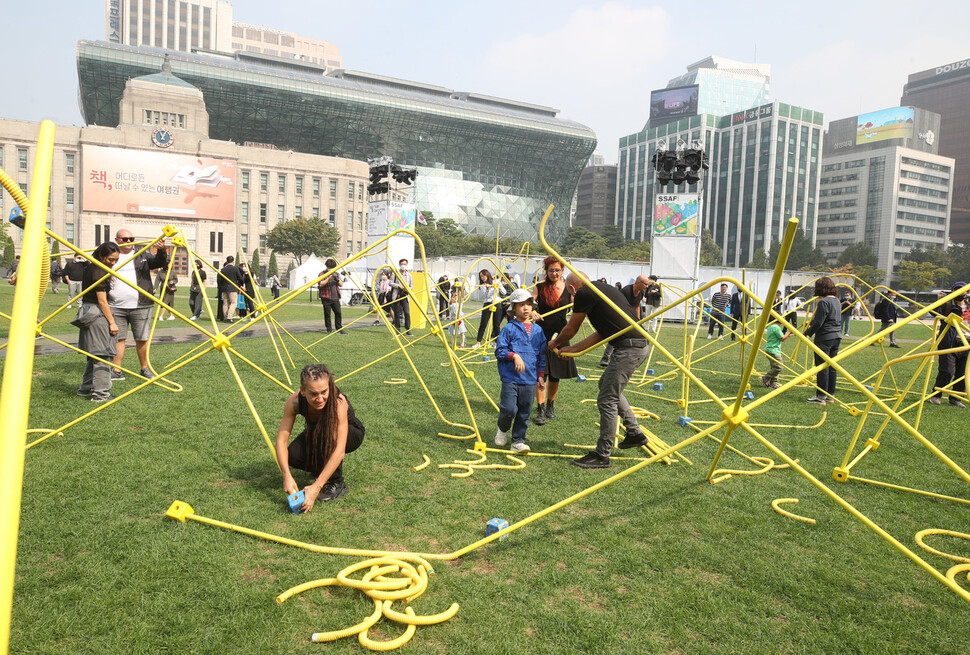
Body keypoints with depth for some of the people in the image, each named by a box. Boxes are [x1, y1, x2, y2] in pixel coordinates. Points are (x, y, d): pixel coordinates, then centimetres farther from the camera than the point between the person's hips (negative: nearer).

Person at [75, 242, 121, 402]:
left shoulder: (89, 268, 14)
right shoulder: (99, 272, -15)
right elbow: (102, 301, -16)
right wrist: (112, 322, -13)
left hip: (87, 313, 10)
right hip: (97, 315, -10)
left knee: (94, 354, 17)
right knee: (103, 355, -6)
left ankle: (86, 389, 24)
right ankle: (101, 393, -5)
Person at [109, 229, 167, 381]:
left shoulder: (142, 257, 11)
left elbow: (160, 262, -5)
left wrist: (161, 250, -25)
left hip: (140, 307, -1)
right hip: (116, 307, 1)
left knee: (142, 339, 4)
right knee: (118, 338, 3)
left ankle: (145, 369, 17)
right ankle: (117, 371, 12)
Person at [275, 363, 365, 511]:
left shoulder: (338, 402, -38)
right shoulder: (294, 402, -28)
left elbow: (340, 450, -43)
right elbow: (281, 440, -27)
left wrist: (316, 486, -49)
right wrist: (287, 476, -41)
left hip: (351, 433, -3)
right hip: (316, 434, 4)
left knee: (324, 432, -37)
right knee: (293, 455, -25)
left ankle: (337, 483, -16)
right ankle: (323, 468, 7)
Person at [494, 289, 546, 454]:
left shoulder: (538, 331, 11)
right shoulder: (509, 329, -3)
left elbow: (541, 355, 16)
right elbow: (499, 351, -4)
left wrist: (541, 375, 12)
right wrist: (514, 355, -19)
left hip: (530, 379, 4)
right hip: (510, 378, -4)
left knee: (524, 413, 6)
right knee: (509, 409, -10)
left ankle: (518, 441, 21)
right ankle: (503, 429, 22)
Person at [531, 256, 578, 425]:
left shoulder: (568, 289, 2)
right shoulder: (540, 287, -1)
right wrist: (532, 313, -27)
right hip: (541, 334, -1)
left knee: (555, 375, 10)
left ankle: (550, 406, 29)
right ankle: (540, 410, 1)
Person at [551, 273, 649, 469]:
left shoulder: (584, 293, -6)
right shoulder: (601, 289, 22)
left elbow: (570, 329, 6)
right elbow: (602, 333, 25)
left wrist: (554, 343, 26)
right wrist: (573, 349, 31)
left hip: (629, 348, -10)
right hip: (641, 345, 10)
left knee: (607, 400, -2)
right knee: (607, 385, 27)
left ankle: (602, 456, 7)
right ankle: (635, 433, 32)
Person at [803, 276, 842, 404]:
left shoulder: (823, 302, -16)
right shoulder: (836, 301, 12)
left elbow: (818, 323, -18)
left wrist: (807, 333, -4)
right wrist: (810, 323, 25)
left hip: (824, 338, -9)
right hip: (836, 336, 9)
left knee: (822, 367, -3)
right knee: (831, 367, 13)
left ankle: (821, 397, 1)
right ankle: (830, 395, 20)